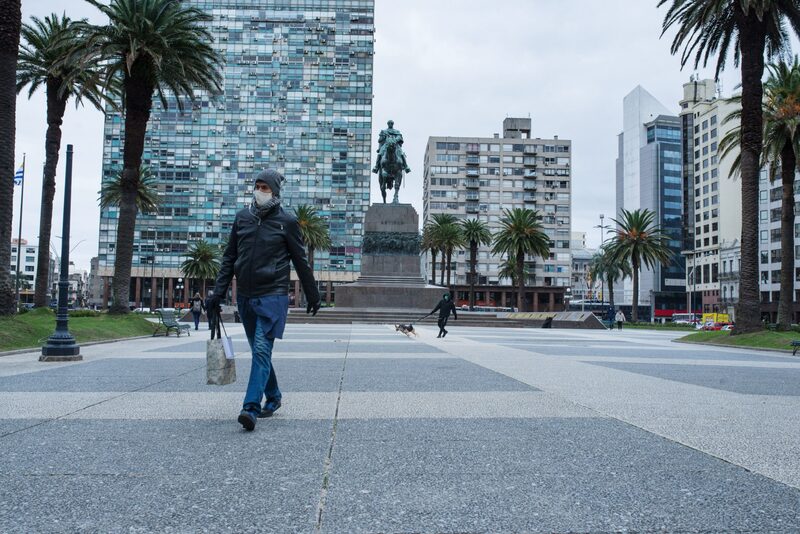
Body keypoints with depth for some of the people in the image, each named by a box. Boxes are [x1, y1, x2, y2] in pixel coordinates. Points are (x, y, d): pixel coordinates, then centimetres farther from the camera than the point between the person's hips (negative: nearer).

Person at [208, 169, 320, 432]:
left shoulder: (287, 221, -2)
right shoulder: (242, 217, 9)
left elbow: (301, 262, 3)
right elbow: (229, 257, 12)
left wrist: (312, 295, 7)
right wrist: (218, 291, 5)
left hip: (272, 295, -5)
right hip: (245, 295, 5)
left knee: (262, 349, -14)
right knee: (259, 350, 13)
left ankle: (251, 407, -17)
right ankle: (273, 397, 29)